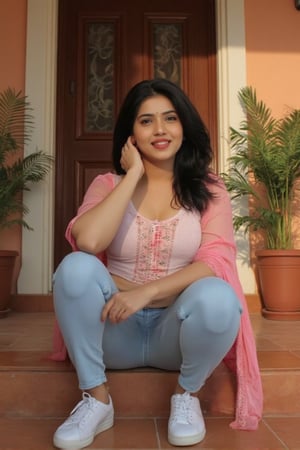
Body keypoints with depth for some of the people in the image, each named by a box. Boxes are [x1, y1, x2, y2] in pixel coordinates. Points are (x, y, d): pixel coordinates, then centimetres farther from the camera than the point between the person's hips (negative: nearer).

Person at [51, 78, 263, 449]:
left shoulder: (209, 189, 1)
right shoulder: (109, 184, 1)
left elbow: (217, 260, -14)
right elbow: (88, 241, -21)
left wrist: (147, 291, -26)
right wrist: (134, 174, -13)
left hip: (176, 330, 0)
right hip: (116, 329, 1)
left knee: (216, 297, -33)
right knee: (77, 267, -27)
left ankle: (186, 394, -3)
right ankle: (96, 398, -10)